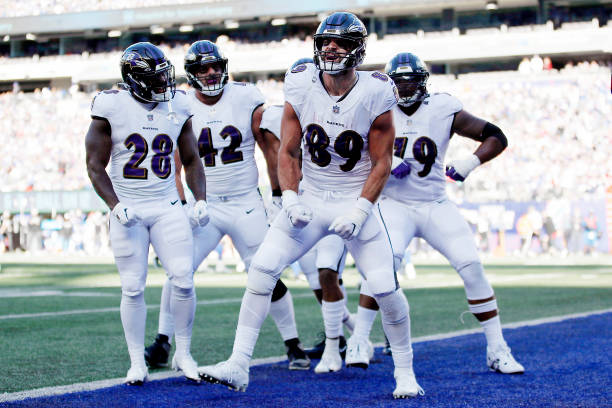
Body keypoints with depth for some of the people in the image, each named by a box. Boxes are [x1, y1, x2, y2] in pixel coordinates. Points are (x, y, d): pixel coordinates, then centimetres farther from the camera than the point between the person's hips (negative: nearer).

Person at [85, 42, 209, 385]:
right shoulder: (112, 107, -8)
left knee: (184, 281, -5)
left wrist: (200, 200, 0)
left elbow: (191, 160, 14)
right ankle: (138, 362, 13)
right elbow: (96, 166, -4)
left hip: (167, 207, 2)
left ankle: (184, 353, 12)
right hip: (128, 210, -2)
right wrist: (116, 206, -16)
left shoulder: (177, 106, 3)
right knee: (133, 288, 0)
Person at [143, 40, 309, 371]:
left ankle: (294, 346, 12)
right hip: (204, 205, 1)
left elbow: (270, 149, 2)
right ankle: (163, 341, 7)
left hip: (247, 204, -1)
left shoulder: (246, 98, -4)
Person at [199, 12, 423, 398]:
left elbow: (382, 163, -8)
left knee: (385, 288, -8)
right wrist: (290, 200, -13)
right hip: (311, 200, 2)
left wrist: (360, 211, -17)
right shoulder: (302, 88, -7)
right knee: (262, 269, -11)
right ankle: (238, 365, -6)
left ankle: (405, 372, 14)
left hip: (356, 202, -2)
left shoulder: (374, 95, -13)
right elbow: (288, 153, 0)